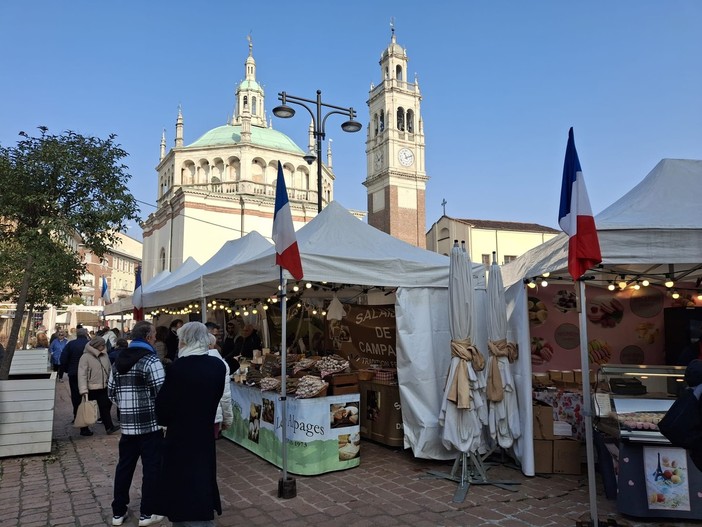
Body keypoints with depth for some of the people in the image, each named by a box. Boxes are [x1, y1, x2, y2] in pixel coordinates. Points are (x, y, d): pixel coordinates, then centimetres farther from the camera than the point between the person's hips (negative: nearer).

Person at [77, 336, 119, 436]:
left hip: (104, 387, 5)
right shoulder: (86, 357, -14)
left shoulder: (105, 355, 6)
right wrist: (83, 389, -23)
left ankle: (109, 427, 10)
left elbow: (110, 370, 16)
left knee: (105, 407, 6)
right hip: (91, 389, -5)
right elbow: (82, 374, -18)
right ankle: (84, 429, 22)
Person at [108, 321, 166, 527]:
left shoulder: (119, 360, 8)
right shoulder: (151, 360, -15)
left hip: (127, 424, 7)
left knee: (124, 467, 15)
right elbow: (162, 393, -18)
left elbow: (111, 392, 13)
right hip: (150, 424, -7)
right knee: (151, 468, 4)